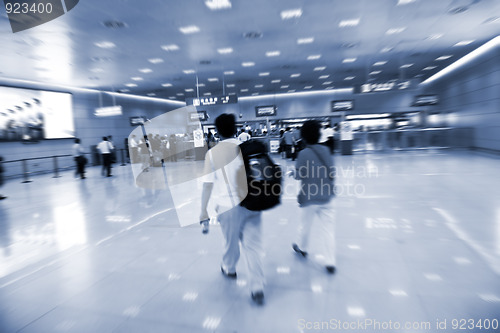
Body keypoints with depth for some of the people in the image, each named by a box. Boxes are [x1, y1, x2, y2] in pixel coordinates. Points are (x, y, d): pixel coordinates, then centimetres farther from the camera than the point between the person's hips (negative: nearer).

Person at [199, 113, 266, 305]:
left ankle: (229, 269, 47)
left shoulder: (212, 153, -5)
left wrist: (203, 210, 4)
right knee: (253, 245, 9)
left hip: (228, 206, -1)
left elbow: (208, 185, -5)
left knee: (231, 242, 20)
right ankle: (257, 287, 10)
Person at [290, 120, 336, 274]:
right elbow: (331, 172, 8)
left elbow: (299, 175, -13)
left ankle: (302, 248, 41)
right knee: (328, 227, 8)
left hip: (310, 196, -4)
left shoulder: (304, 153, -16)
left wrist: (293, 172, 6)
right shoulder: (326, 150, 1)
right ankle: (330, 262, 10)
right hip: (326, 195, 4)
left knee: (305, 224, 18)